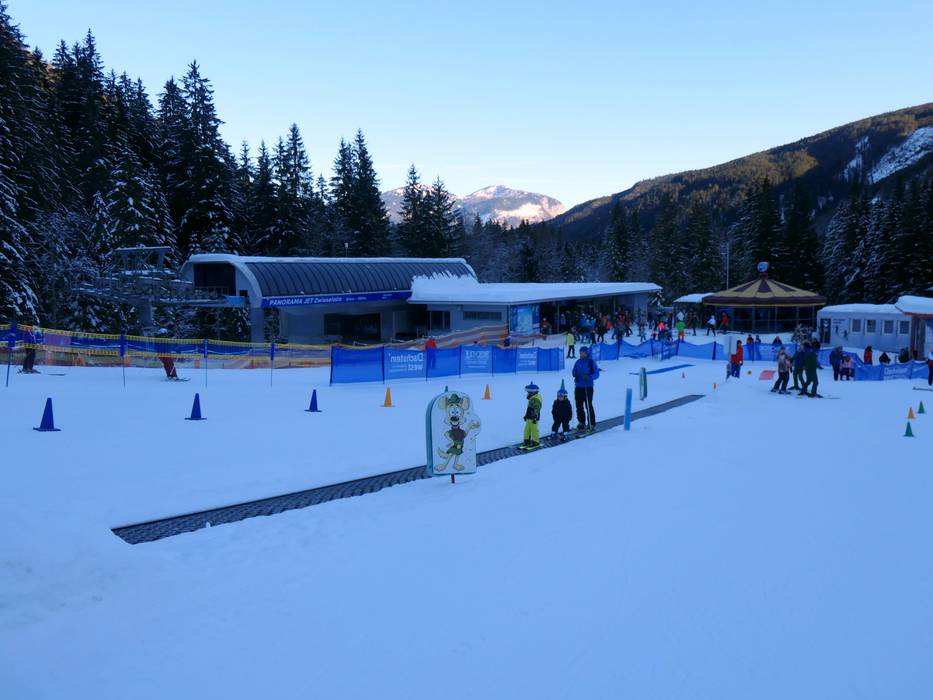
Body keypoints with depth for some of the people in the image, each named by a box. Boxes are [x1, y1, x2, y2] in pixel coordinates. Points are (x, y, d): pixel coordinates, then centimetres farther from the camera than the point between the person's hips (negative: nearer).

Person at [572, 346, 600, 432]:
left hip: (588, 387, -5)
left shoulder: (591, 362, -4)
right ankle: (581, 423, 19)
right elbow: (574, 372, 21)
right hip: (578, 387, 5)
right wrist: (575, 375, -2)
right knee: (579, 406, 7)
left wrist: (588, 377, -22)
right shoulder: (578, 362, 12)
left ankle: (592, 424, 2)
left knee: (588, 406, -5)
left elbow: (596, 374, -5)